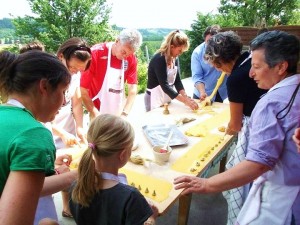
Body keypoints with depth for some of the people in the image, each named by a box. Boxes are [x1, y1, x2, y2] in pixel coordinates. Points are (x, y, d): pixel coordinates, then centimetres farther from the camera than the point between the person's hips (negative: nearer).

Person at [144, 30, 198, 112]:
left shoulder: (175, 58, 1)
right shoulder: (159, 59, -22)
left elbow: (177, 80, -2)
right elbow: (164, 85, -28)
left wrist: (186, 97, -17)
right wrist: (185, 101, -31)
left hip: (167, 98, 8)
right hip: (155, 99, -7)